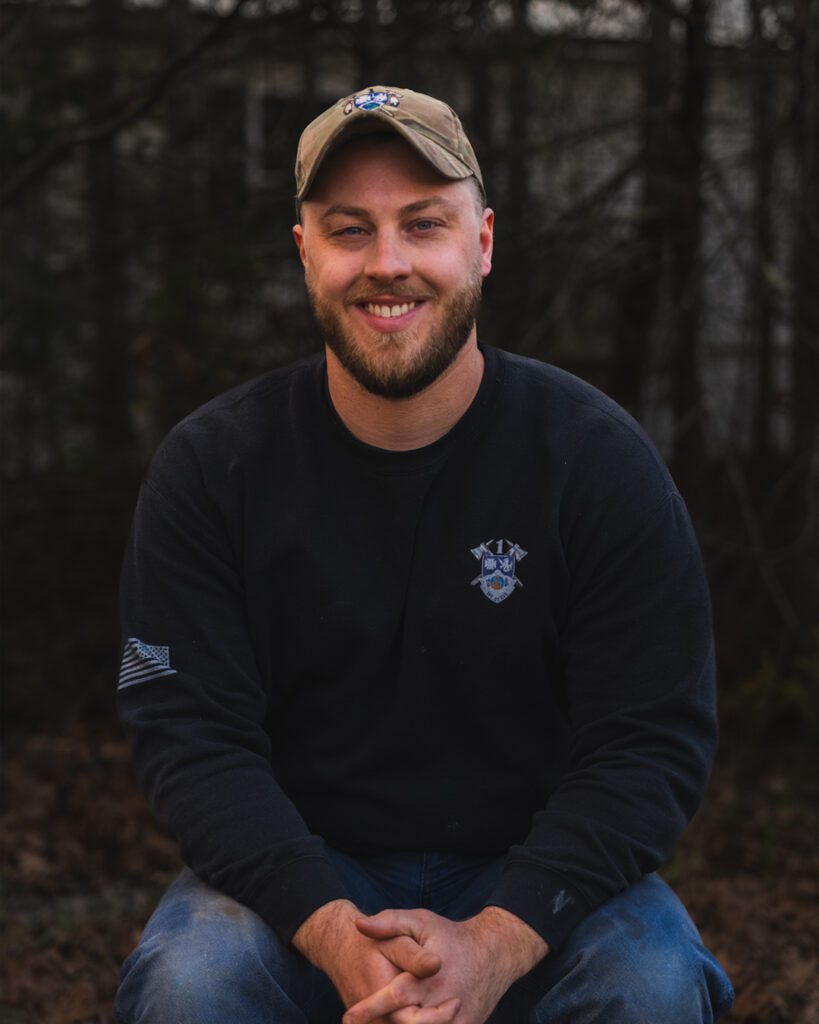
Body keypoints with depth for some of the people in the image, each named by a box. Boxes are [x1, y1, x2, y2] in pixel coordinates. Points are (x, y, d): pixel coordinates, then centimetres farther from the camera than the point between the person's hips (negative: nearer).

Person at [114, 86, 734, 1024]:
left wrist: (496, 943, -25)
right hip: (301, 869, 0)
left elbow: (655, 743, -11)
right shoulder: (210, 467, -5)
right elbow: (190, 735, -9)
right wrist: (330, 931, -26)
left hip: (534, 876, 0)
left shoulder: (598, 459, -8)